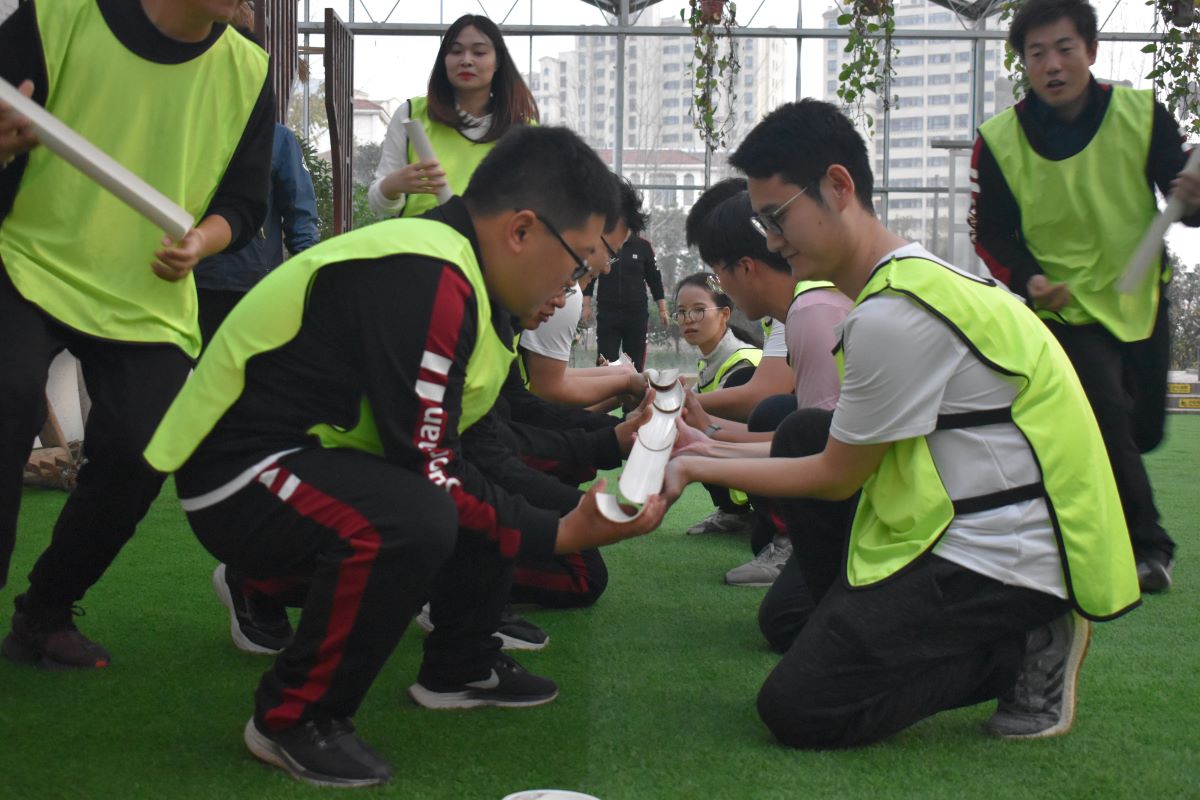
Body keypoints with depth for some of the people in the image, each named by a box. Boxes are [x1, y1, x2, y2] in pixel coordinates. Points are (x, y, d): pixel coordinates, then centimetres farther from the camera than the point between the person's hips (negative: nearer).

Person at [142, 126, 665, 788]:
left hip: (319, 451, 11)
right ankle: (294, 716, -13)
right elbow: (430, 476, -25)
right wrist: (562, 534, -17)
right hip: (239, 478, -11)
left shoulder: (456, 266, 5)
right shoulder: (427, 282, -26)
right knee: (415, 519, -35)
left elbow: (495, 435, 15)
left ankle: (460, 668, 26)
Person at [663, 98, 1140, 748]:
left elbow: (837, 477, -10)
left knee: (795, 707, -11)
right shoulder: (913, 282, 9)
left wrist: (701, 469, -1)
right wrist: (711, 450, 14)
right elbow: (842, 449, 15)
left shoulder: (892, 316, -22)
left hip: (1004, 556, -10)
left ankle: (1024, 650, -4)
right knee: (798, 435, 14)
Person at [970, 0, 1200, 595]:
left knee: (1144, 432, 13)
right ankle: (1146, 545, 1)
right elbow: (991, 232, -5)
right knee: (1109, 422, -17)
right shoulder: (999, 140, -13)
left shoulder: (1143, 114, -10)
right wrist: (1028, 279, -22)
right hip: (1066, 307, -3)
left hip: (1141, 298, 3)